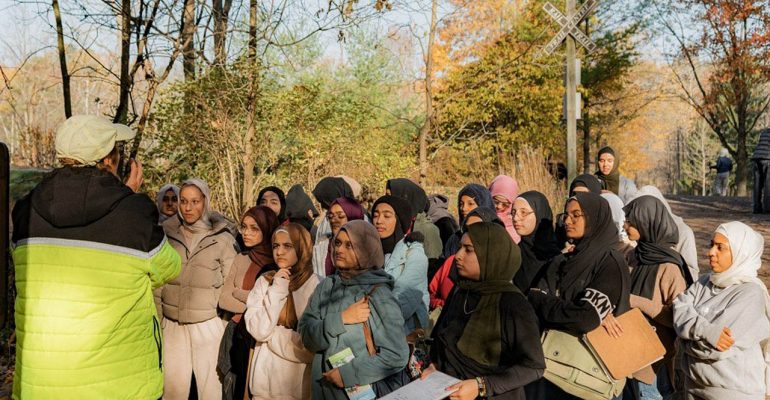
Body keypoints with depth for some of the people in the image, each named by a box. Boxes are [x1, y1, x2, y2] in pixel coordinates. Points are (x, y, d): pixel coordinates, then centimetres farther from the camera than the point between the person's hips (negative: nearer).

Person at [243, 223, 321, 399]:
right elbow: (258, 330, -9)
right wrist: (277, 290, -12)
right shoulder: (264, 281, 1)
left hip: (298, 380, -3)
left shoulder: (316, 285, -9)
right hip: (264, 378, 3)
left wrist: (272, 334, -8)